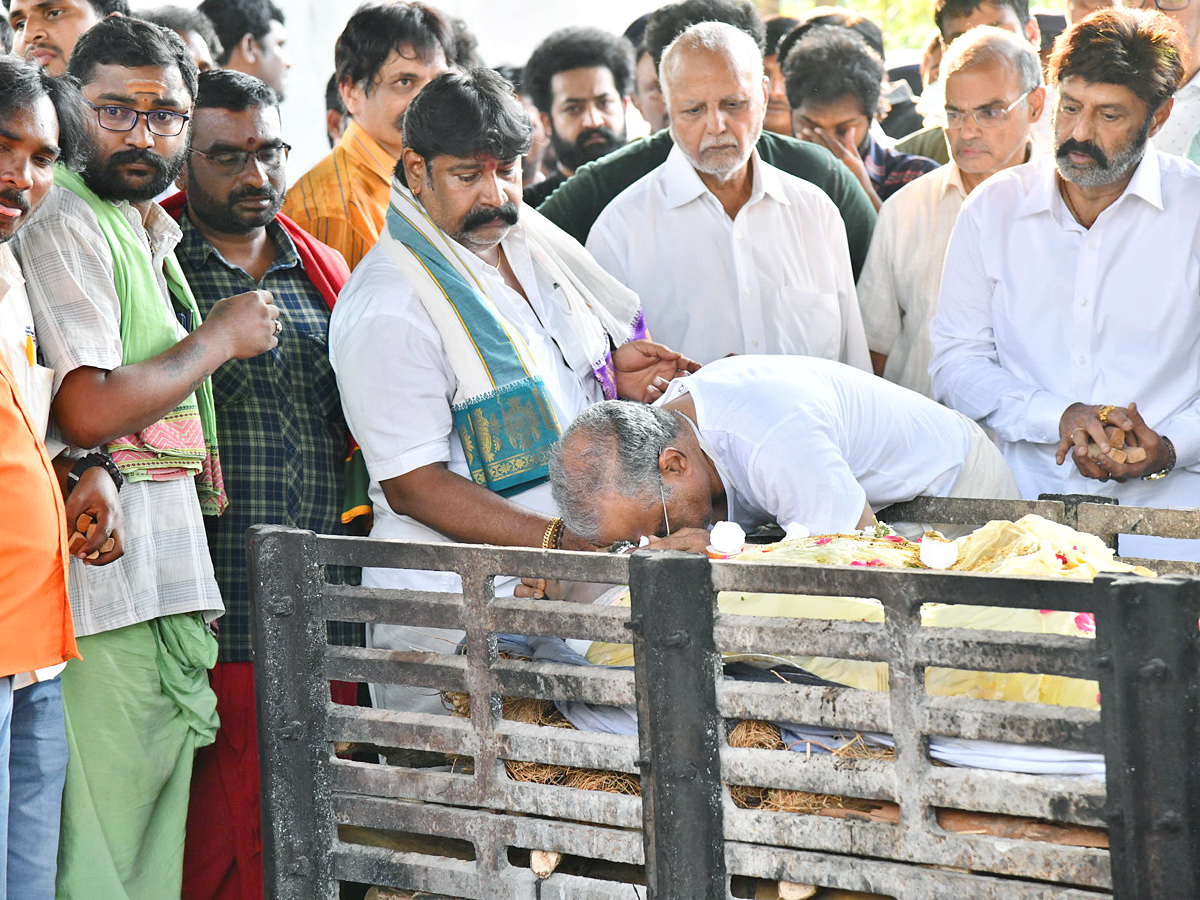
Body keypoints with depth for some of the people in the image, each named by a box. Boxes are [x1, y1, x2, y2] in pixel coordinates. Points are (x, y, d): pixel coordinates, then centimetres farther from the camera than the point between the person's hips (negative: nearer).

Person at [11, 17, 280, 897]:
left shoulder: (151, 236, 20)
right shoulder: (64, 226, -9)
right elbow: (86, 409, -19)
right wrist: (221, 337, -8)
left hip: (169, 574, 9)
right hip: (108, 577, -9)